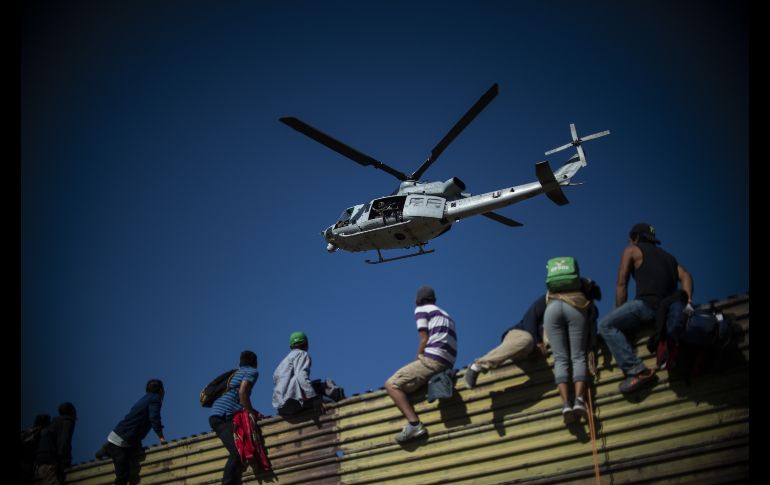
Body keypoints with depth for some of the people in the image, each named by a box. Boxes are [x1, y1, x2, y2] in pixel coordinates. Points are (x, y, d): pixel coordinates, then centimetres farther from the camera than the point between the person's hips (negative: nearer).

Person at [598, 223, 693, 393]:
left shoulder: (632, 250, 14)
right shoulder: (667, 256, 32)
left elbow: (621, 285, 8)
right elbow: (685, 276, 15)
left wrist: (619, 313, 10)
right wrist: (688, 300, 3)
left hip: (648, 303, -8)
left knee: (606, 325, -14)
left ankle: (637, 371, -28)